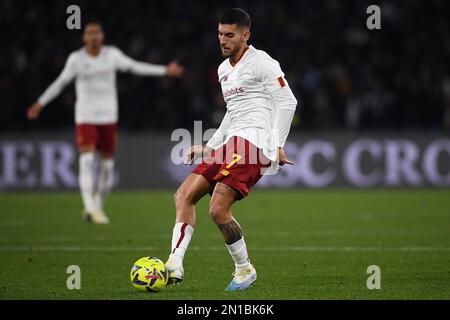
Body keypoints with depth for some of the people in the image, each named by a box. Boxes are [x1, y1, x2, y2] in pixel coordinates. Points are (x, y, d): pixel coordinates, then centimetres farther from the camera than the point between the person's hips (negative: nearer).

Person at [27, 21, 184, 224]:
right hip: (85, 118, -3)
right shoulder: (76, 58, -3)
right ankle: (90, 208, -23)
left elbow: (134, 67, 9)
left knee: (107, 167, 5)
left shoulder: (112, 54, 1)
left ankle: (97, 207, 22)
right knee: (87, 162, -18)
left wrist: (165, 70, 7)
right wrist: (40, 104, 4)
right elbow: (60, 82, 5)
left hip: (109, 118, 3)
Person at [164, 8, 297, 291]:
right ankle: (175, 265, -13)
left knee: (218, 210, -20)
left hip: (253, 141, -9)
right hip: (231, 144, 9)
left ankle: (245, 269, -1)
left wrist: (278, 145, -15)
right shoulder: (224, 69, 24)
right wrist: (209, 147, 26)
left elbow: (287, 102, -7)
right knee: (183, 195, -4)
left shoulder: (260, 63, -2)